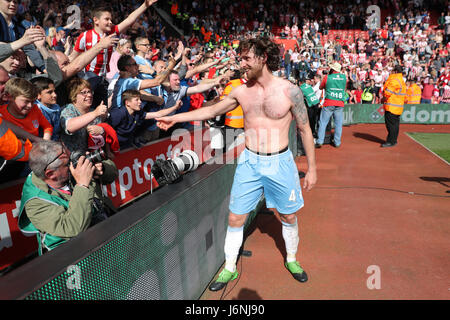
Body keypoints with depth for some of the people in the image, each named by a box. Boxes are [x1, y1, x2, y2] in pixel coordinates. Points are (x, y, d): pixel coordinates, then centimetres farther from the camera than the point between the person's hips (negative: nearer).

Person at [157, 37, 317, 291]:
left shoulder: (289, 90, -10)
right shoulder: (241, 91, 0)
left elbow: (305, 130, -2)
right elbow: (212, 110, 12)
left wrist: (312, 168, -1)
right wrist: (176, 118, 9)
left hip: (280, 161, -2)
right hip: (249, 161, 3)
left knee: (288, 216, 14)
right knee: (235, 218, 7)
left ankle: (292, 259, 42)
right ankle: (230, 268, 29)